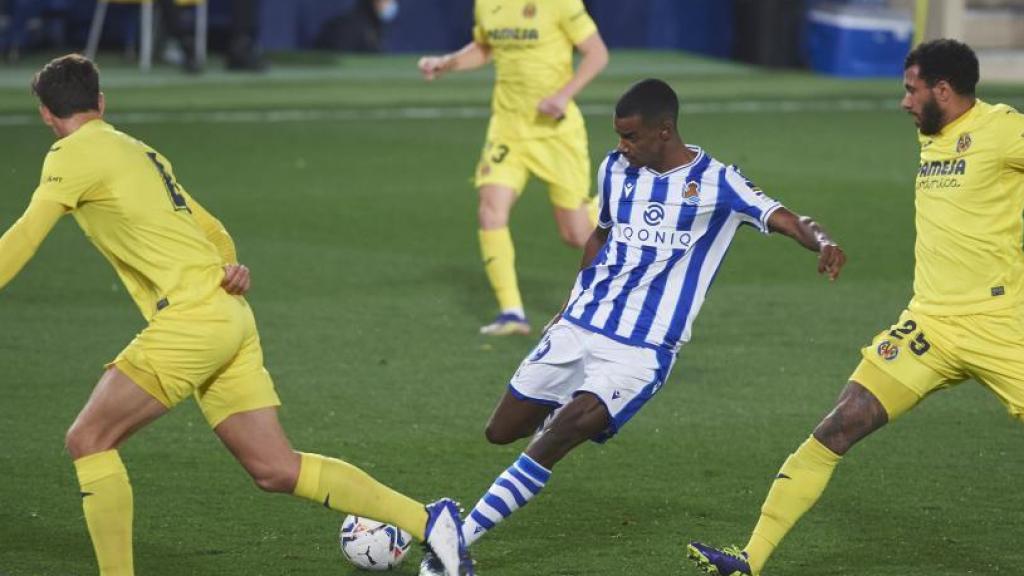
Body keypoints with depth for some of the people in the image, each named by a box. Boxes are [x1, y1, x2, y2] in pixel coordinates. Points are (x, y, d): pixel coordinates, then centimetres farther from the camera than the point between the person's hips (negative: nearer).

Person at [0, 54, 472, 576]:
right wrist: (230, 268, 6)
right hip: (230, 319, 9)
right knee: (275, 470, 8)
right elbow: (213, 233, 26)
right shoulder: (139, 152, 26)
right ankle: (427, 521, 5)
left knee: (88, 440, -3)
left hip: (191, 316, -9)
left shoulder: (73, 155, -2)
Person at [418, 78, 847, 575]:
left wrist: (820, 241, -39)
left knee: (552, 443, -22)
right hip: (579, 328, 6)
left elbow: (785, 220, -18)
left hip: (642, 350, -6)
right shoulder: (616, 170, 8)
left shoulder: (716, 183, -8)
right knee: (500, 432, 8)